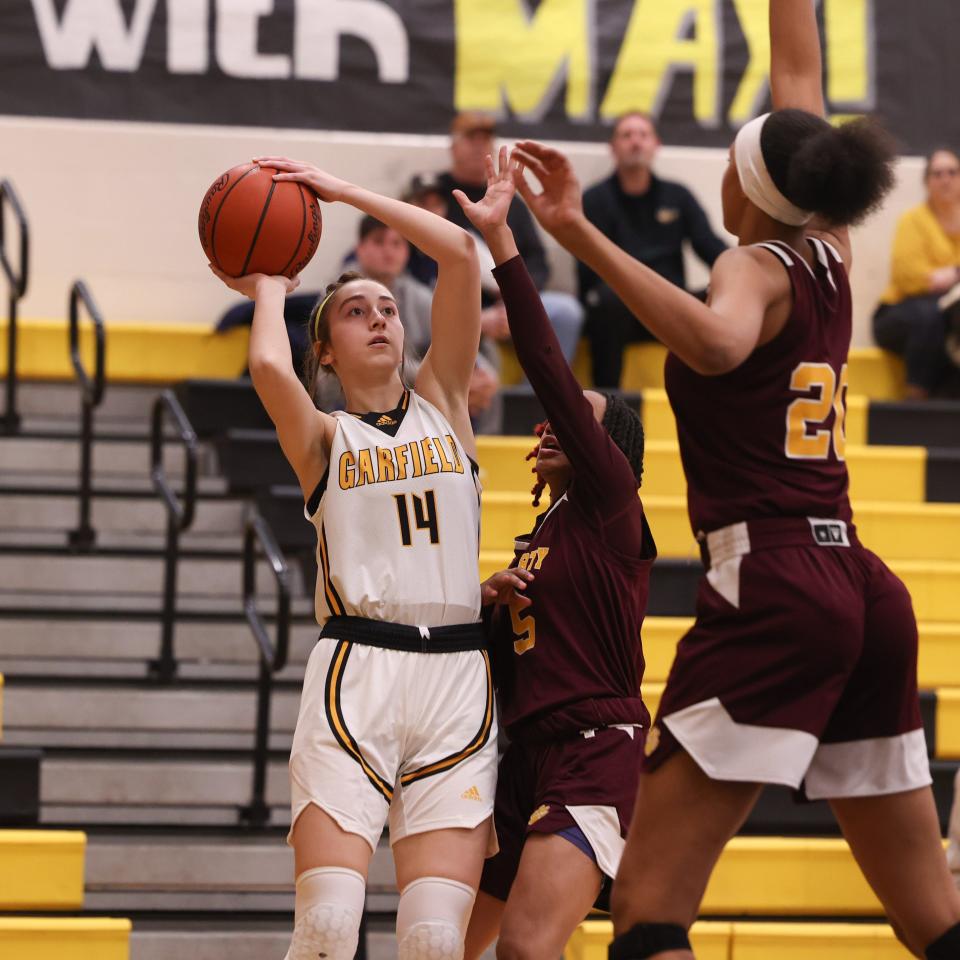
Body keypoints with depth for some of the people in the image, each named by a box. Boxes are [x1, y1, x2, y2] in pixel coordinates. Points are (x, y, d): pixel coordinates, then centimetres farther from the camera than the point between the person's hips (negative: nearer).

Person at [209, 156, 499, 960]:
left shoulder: (442, 402, 17)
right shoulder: (321, 439, 10)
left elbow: (459, 254, 6)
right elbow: (268, 368, -14)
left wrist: (341, 191, 9)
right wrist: (269, 289, 6)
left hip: (457, 677, 2)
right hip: (355, 676, -2)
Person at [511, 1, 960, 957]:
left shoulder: (758, 267, -5)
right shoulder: (830, 258, 14)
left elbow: (716, 342, -32)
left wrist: (585, 239, -33)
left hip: (771, 595, -8)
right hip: (864, 592, 8)